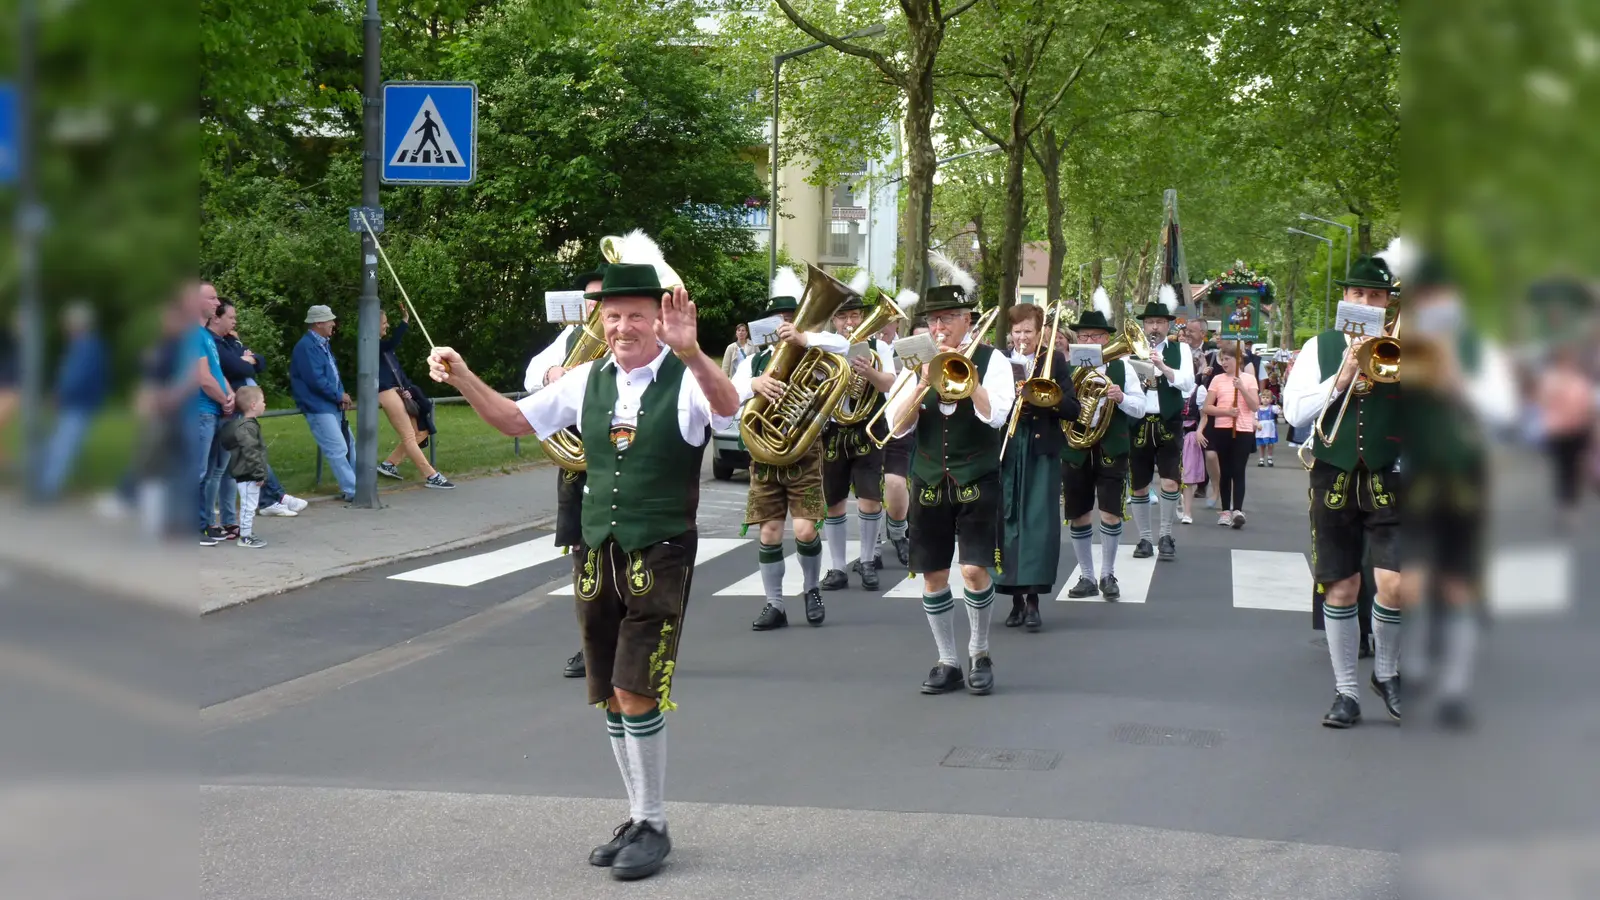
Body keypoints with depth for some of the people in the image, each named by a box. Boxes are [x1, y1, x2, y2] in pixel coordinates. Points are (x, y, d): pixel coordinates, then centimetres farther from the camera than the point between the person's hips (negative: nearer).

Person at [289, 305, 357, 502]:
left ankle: (358, 485, 22)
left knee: (348, 446, 14)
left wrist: (342, 394, 1)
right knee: (338, 450, -10)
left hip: (333, 405, 10)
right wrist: (339, 395, -11)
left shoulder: (322, 344, 14)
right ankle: (352, 491, -8)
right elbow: (316, 379, -22)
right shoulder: (307, 347, -16)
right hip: (319, 408, -10)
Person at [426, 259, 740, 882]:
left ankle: (654, 826, 5)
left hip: (660, 556, -6)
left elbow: (728, 408, -31)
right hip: (597, 552, 6)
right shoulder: (587, 381, 7)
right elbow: (514, 418, 17)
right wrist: (462, 378, 0)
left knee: (635, 694, -11)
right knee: (612, 700, 11)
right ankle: (638, 818, 26)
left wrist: (692, 353, -50)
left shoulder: (688, 380, -9)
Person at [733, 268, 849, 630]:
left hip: (804, 456, -2)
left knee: (804, 531, -10)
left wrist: (803, 339, -35)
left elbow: (842, 345, -22)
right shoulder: (755, 361, 5)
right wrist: (755, 383, -31)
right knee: (770, 533, 0)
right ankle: (774, 605, 11)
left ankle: (812, 590, 17)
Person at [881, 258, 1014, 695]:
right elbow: (896, 425, -3)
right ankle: (947, 662, 17)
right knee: (933, 575, 5)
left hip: (976, 483, -4)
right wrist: (925, 381, -15)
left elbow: (995, 414, -18)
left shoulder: (990, 359, -2)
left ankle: (980, 653, 10)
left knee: (975, 570, -12)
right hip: (929, 484, 4)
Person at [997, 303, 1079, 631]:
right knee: (1009, 521, 3)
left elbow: (1072, 408, -1)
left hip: (1043, 451, -2)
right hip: (1006, 451, 2)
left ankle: (1033, 600, -8)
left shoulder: (1054, 361, 4)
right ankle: (1016, 599, 10)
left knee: (1040, 522, -7)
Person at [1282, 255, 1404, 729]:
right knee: (1340, 587, 5)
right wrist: (1340, 380, -11)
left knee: (1393, 584, -13)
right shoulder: (1320, 347, 9)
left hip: (1389, 478, -1)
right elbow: (1294, 412, 1)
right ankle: (1346, 690, 16)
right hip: (1334, 477, 1)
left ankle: (1386, 671, 13)